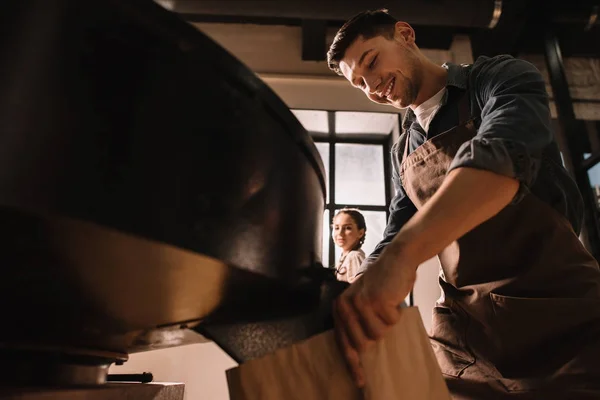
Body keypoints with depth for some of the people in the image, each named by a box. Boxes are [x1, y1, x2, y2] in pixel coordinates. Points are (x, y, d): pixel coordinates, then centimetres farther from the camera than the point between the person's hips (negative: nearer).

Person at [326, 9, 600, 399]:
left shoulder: (502, 78, -6)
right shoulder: (403, 153, 10)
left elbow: (501, 155, -27)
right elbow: (396, 235, 10)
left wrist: (402, 255, -43)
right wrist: (354, 307, -7)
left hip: (560, 310, -4)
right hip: (463, 329, 5)